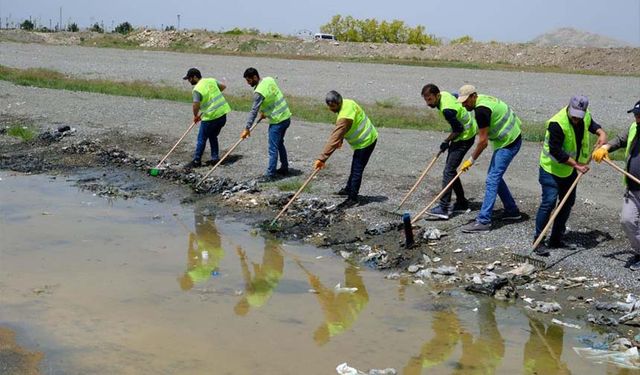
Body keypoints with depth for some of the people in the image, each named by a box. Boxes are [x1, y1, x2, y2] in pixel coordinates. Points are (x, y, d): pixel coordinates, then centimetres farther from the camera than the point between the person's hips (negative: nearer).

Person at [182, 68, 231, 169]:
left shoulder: (197, 89, -15)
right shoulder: (211, 80, 7)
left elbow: (196, 105, -25)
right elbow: (223, 86, 24)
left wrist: (195, 116, -7)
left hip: (210, 117, -7)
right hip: (222, 113, 8)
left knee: (202, 139, 5)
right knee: (213, 136, 21)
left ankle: (196, 161, 11)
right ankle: (215, 158, 23)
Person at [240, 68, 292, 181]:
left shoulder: (259, 92, -22)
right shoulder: (269, 80, 3)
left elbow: (254, 111, -22)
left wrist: (247, 128, -19)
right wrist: (265, 111, 20)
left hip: (277, 121, -9)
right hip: (286, 117, 9)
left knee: (273, 148, -4)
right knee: (279, 144, 22)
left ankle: (270, 174, 0)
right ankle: (284, 168, 31)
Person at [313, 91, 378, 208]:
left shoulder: (345, 117, -33)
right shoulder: (347, 103, -4)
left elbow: (334, 139, -36)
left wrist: (322, 158, -36)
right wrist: (341, 140, 15)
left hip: (365, 142, -10)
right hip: (368, 138, 10)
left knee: (357, 170, -4)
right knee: (355, 167, 24)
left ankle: (353, 198, 3)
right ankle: (348, 189, 40)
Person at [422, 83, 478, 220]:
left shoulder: (447, 110, -31)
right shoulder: (444, 94, -3)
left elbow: (458, 129, -25)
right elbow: (457, 96, 17)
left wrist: (447, 142, -8)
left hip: (465, 137, -10)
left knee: (448, 171, -14)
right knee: (450, 169, 13)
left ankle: (443, 208, -17)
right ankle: (461, 202, 22)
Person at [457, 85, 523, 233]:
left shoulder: (481, 110, -24)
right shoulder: (483, 99, 8)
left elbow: (483, 141, -22)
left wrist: (471, 160, -13)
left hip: (509, 143, -10)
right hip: (506, 141, 10)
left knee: (492, 179, -12)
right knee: (495, 176, 17)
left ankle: (483, 221, -14)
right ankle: (512, 211, 27)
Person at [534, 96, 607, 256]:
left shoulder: (585, 116, -6)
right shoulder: (557, 124, -30)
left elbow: (591, 124, 19)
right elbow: (556, 152, -30)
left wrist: (601, 132, -3)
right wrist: (577, 165, -28)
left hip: (569, 170, 8)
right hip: (551, 168, -8)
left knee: (568, 202, 11)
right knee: (549, 203, -14)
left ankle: (556, 239, 22)